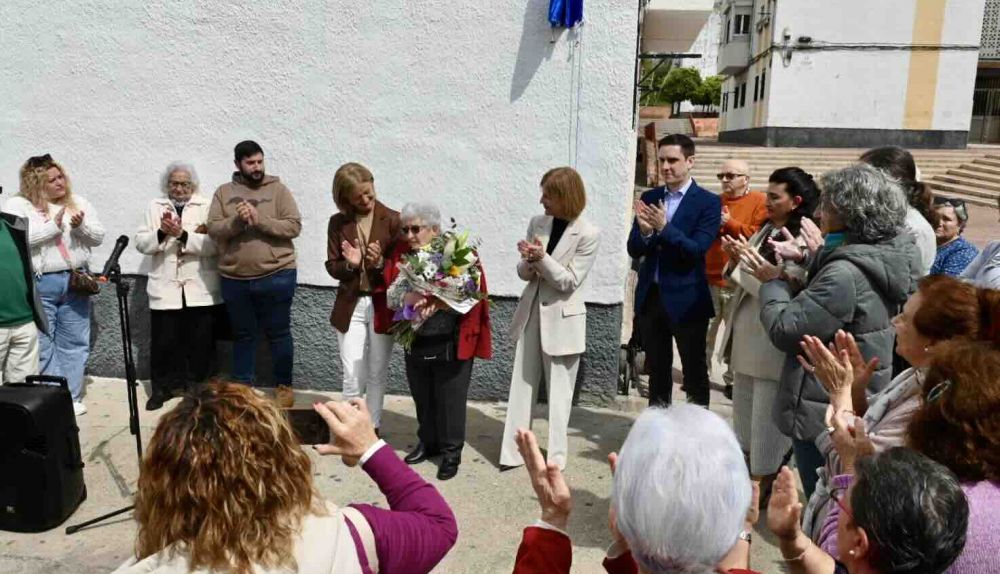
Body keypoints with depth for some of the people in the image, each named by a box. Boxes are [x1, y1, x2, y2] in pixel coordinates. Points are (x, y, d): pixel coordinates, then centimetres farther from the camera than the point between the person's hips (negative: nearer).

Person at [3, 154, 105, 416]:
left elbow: (98, 237, 8)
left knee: (74, 343, 7)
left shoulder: (78, 203, 11)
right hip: (38, 285, -3)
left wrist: (81, 226, -12)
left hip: (75, 282, 4)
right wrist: (55, 226, -17)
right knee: (42, 346, 1)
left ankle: (73, 397, 16)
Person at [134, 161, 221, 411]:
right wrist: (162, 233, -12)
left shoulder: (207, 207, 3)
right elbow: (141, 243, 5)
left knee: (200, 343, 5)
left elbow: (214, 244, -10)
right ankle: (161, 387, 21)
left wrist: (183, 235, -20)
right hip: (165, 288, 2)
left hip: (199, 289, -2)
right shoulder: (155, 207, 12)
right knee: (162, 342, 5)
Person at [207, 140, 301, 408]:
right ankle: (242, 386, 27)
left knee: (278, 333, 8)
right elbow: (213, 230, -1)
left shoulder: (277, 189, 0)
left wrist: (260, 220, -20)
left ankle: (284, 386, 21)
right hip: (234, 278, 3)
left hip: (276, 275, -2)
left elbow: (294, 226, -9)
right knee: (243, 335, 14)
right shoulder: (223, 192, 7)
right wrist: (236, 221, -19)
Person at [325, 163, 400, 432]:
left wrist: (380, 263, -22)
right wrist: (349, 264, -17)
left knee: (377, 374, 11)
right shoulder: (338, 222, 3)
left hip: (382, 306, -1)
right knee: (353, 377, 1)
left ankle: (372, 428, 27)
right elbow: (332, 267, 3)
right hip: (350, 306, 1)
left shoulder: (392, 220, -5)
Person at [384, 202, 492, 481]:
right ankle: (428, 442, 37)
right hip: (415, 341, 5)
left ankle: (451, 452, 21)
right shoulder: (401, 253, 3)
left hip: (450, 344, -4)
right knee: (422, 397, 17)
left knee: (449, 400, 5)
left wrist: (437, 304, -33)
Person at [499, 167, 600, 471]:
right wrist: (528, 263, -17)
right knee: (522, 385, 9)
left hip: (562, 319, -5)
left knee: (559, 392, 6)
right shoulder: (537, 223, 3)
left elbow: (569, 281, -14)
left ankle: (556, 456, 19)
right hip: (530, 313, 5)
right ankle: (512, 452, 18)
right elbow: (523, 272, 5)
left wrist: (541, 258, -25)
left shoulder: (589, 234, -13)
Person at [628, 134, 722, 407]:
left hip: (686, 299, -5)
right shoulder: (649, 198, 6)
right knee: (657, 370, 16)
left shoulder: (708, 202, -7)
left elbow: (697, 250, -17)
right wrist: (645, 231, -19)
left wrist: (664, 228, -27)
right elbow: (634, 250, 2)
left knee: (695, 372, 7)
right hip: (651, 295, 5)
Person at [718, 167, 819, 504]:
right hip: (745, 336, 9)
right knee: (743, 412, 20)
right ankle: (744, 475, 36)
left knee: (766, 419, 1)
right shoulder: (766, 230, 10)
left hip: (771, 344, -9)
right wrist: (736, 258, -5)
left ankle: (763, 486, 14)